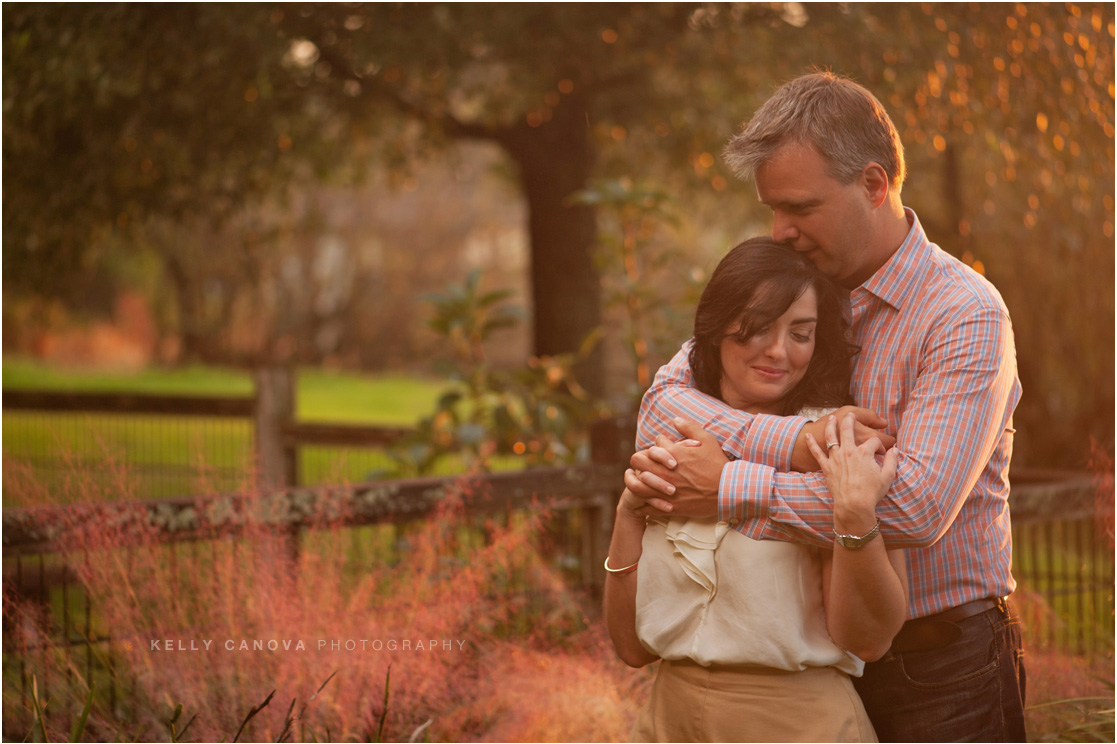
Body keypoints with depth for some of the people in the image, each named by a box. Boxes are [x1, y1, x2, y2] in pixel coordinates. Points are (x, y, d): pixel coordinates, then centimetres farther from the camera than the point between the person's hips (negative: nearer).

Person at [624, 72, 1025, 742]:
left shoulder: (966, 315, -14)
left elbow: (917, 505, -26)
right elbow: (663, 403, -7)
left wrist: (727, 487, -24)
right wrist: (798, 442, -24)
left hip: (942, 667, -5)